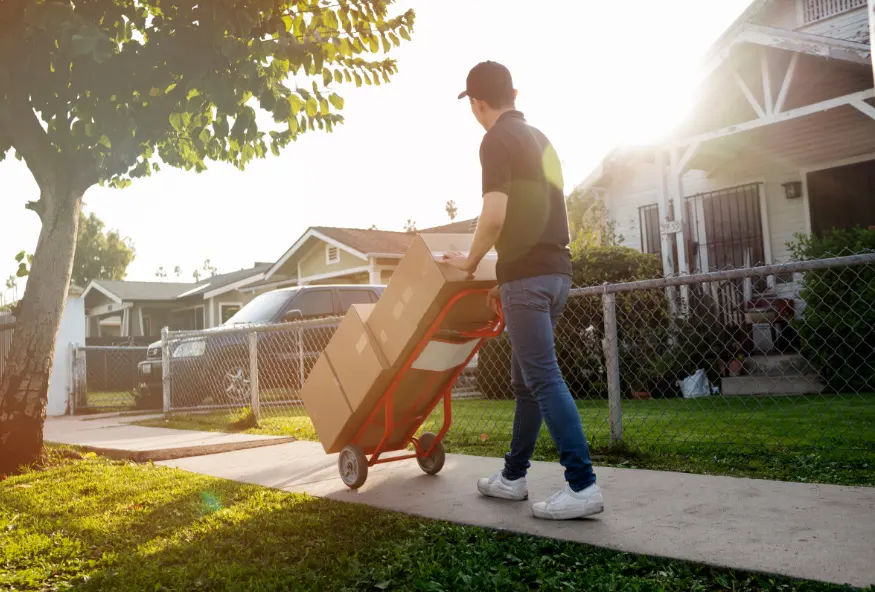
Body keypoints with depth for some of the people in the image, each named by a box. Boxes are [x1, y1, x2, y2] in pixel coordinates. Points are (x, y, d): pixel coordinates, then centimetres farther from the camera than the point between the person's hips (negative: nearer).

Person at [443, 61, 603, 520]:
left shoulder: (498, 140, -8)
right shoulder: (538, 139, 21)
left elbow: (495, 216, -19)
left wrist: (471, 262, -2)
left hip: (528, 275, -9)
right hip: (554, 269, 9)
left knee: (543, 379, -9)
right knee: (526, 378, 14)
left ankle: (582, 485, -9)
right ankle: (513, 476, 23)